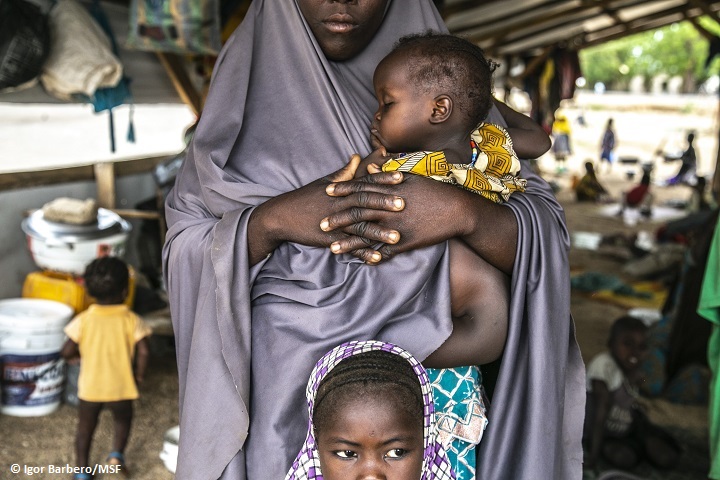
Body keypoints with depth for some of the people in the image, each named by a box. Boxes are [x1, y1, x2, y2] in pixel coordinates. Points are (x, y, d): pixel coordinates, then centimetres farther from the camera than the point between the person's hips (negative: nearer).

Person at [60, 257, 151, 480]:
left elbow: (67, 352, -8)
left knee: (85, 428, 20)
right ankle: (117, 454, 9)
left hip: (90, 387, 1)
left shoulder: (83, 320, -9)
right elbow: (143, 351, -18)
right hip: (121, 387, -1)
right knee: (122, 420, 26)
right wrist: (139, 374, -3)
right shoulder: (131, 320, -12)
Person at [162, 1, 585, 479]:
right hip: (283, 382, 0)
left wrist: (463, 212, -26)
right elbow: (182, 252, -4)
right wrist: (270, 220, -22)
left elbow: (548, 238, -7)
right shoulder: (250, 84, 1)